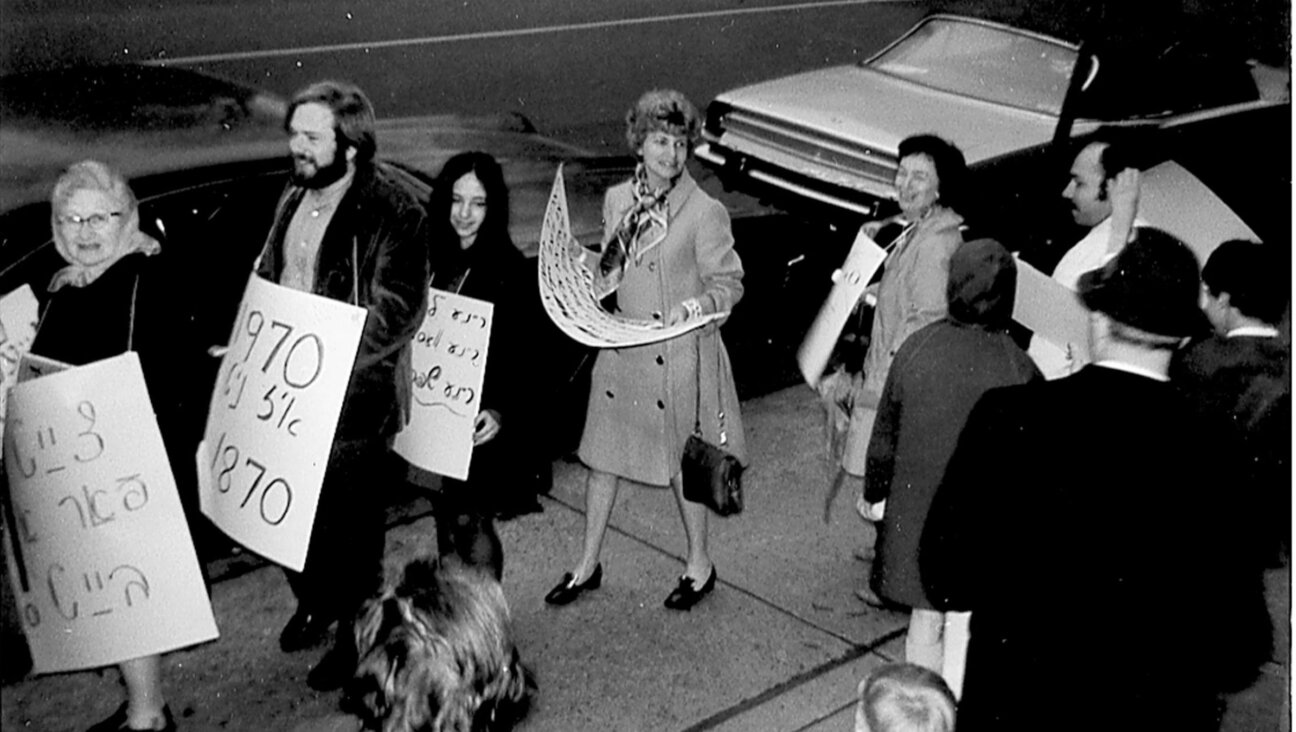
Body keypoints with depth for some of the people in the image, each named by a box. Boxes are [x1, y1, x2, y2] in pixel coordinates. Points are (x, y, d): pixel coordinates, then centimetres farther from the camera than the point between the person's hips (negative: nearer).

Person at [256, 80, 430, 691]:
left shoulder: (393, 208, -16)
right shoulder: (295, 197, 8)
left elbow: (396, 311, -21)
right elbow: (269, 277, 19)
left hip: (352, 401, -7)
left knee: (349, 524, 8)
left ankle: (355, 638, 28)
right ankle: (312, 603, 44)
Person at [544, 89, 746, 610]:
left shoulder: (705, 212, -12)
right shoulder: (617, 200, 4)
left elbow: (728, 284, -7)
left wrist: (696, 304, -25)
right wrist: (593, 274, -5)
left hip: (678, 354, -5)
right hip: (621, 348, 5)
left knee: (681, 461, 8)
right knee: (602, 454, 11)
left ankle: (700, 567, 29)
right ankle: (588, 565, 28)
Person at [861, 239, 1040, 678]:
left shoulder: (915, 348, -9)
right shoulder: (1018, 370, -17)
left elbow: (884, 434, 1)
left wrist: (874, 493, 15)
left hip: (917, 511, 3)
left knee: (926, 619, 19)